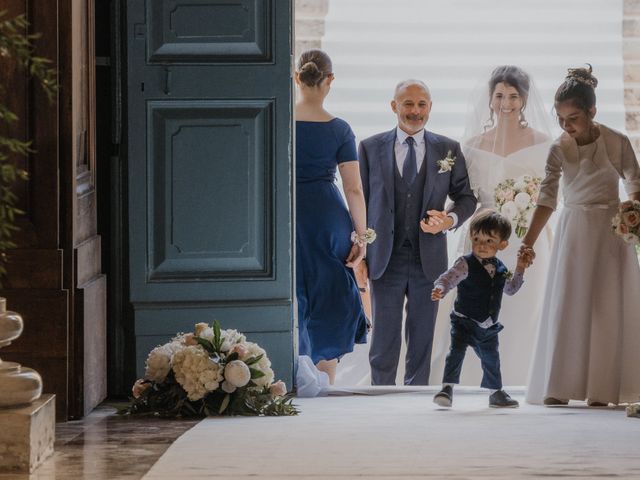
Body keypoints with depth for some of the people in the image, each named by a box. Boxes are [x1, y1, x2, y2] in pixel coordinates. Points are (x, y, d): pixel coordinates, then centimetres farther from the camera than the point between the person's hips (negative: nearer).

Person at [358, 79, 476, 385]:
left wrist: (450, 219, -12)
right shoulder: (370, 148, 3)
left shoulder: (448, 149, 5)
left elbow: (466, 197, 10)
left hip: (428, 259, 1)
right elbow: (360, 203, 4)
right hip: (385, 259, -1)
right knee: (384, 343, 1)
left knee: (422, 342, 9)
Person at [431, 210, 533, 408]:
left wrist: (520, 269, 11)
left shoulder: (500, 269, 4)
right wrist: (439, 290, -46)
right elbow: (448, 278, -25)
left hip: (488, 326, 6)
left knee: (492, 361, 19)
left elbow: (510, 289, 20)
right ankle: (447, 388, -24)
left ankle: (496, 393, 37)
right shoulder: (466, 265, -15)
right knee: (456, 351, -25)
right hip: (464, 322, -6)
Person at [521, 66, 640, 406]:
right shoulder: (559, 149, -5)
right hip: (573, 231, 1)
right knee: (566, 305, -3)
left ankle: (602, 389, 2)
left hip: (611, 229, -1)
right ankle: (559, 387, -4)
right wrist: (528, 241, -21)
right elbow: (546, 198, -10)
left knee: (606, 307, -1)